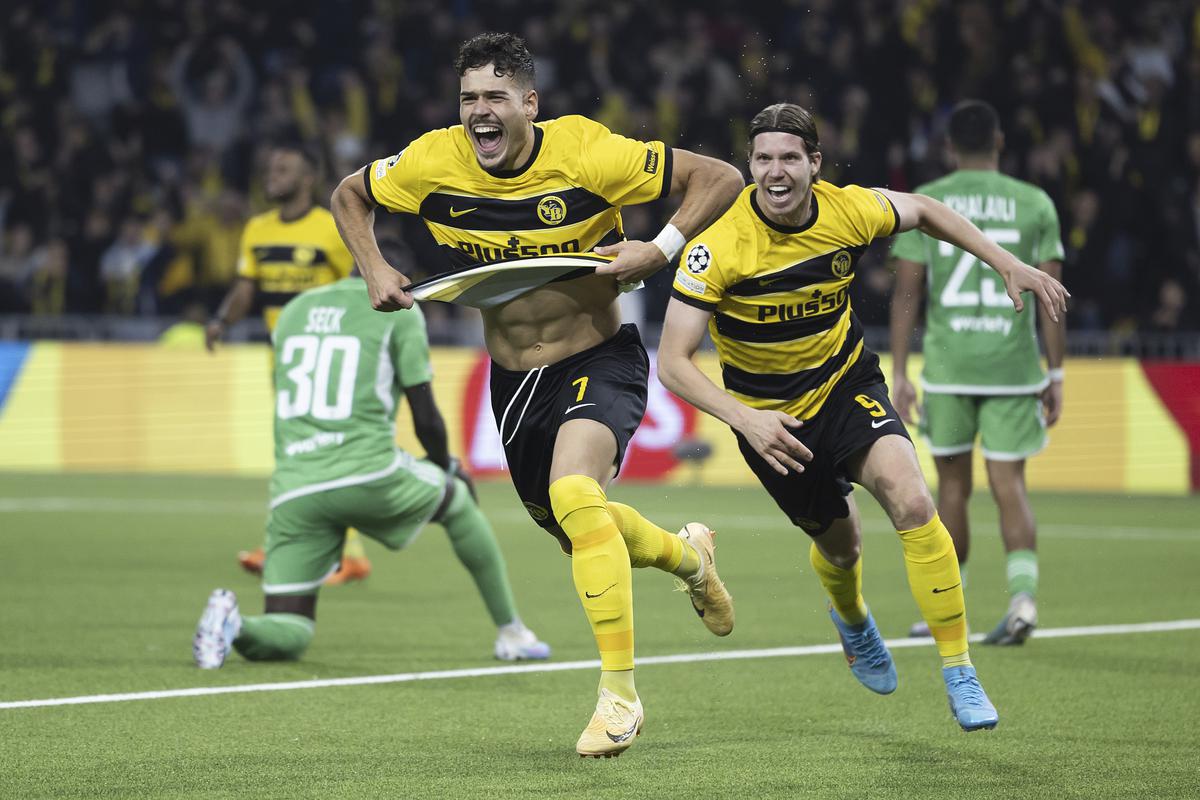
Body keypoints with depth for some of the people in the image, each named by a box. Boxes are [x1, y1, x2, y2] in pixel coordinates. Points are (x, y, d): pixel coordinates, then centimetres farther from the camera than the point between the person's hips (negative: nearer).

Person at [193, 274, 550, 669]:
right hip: (370, 475, -3)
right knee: (459, 501, 29)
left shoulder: (293, 311, 21)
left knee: (289, 635, 8)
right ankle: (511, 632, 30)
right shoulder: (399, 312, 5)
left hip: (293, 488, 4)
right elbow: (426, 418, 6)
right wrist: (446, 467, 27)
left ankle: (233, 623, -26)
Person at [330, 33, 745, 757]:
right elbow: (350, 196, 11)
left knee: (574, 495, -30)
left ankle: (620, 692, -21)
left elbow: (719, 178, -15)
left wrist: (660, 251, -26)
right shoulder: (435, 163, -10)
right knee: (576, 529, 18)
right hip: (513, 380, 6)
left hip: (599, 363, -5)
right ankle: (687, 554, 53)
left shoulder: (585, 153, -21)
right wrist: (376, 271, -5)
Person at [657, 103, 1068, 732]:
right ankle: (850, 617, 54)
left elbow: (922, 211, 8)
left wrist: (1007, 264, 2)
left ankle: (958, 672, -14)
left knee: (912, 502, -24)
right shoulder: (720, 247, -26)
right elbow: (672, 362, -26)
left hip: (847, 384, 1)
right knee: (840, 544, 14)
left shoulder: (849, 210, -16)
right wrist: (745, 419, -40)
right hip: (770, 415, -1)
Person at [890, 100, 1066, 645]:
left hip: (947, 367, 0)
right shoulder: (1035, 204, 3)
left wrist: (898, 374, 2)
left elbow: (907, 292, -1)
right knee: (1009, 484, 2)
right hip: (1015, 365, 0)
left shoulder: (922, 204, 2)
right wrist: (1056, 376, 6)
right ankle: (1023, 595, -18)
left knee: (952, 483, 12)